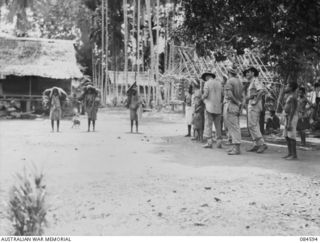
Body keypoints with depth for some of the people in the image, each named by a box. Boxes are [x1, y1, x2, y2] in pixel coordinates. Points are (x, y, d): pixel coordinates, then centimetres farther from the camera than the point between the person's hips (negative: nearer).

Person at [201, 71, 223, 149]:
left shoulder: (207, 83, -3)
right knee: (218, 125, 9)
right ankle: (219, 142, 6)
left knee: (208, 125, -2)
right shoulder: (219, 83, 10)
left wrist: (202, 97, 9)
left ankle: (209, 142, -7)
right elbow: (223, 94, 6)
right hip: (218, 107, 5)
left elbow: (205, 94, -11)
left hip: (209, 106, -5)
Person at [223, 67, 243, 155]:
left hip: (230, 105, -8)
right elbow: (241, 96, 13)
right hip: (237, 107, 8)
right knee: (235, 126, 11)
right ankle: (236, 147, 13)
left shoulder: (229, 81, -10)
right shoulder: (239, 82, 14)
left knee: (233, 127, -10)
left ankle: (236, 148, -13)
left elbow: (229, 94, -20)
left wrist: (238, 102, -11)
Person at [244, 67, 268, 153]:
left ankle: (262, 144, -13)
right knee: (255, 126, 9)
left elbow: (261, 90, -26)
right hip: (251, 106, 10)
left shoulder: (255, 81, -9)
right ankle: (256, 145, 10)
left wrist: (255, 100, -20)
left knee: (252, 125, -12)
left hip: (254, 106, -10)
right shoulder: (252, 83, 19)